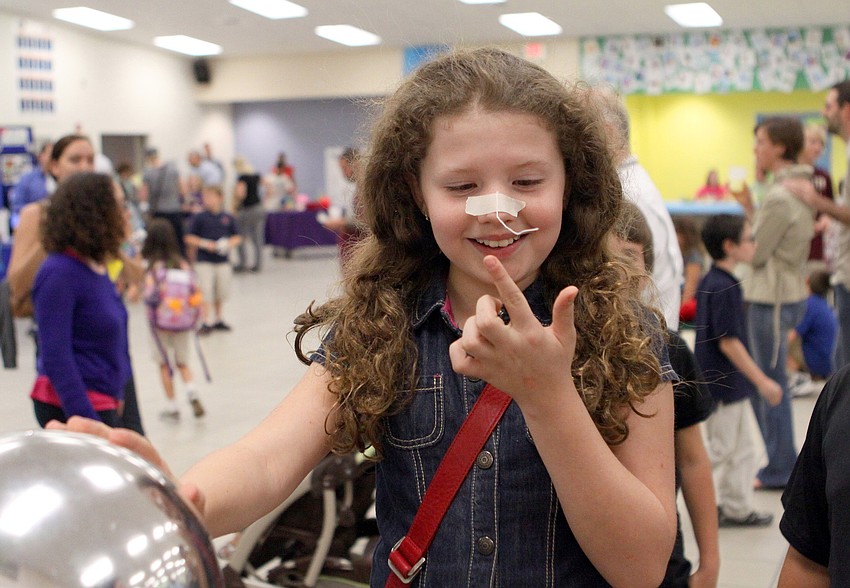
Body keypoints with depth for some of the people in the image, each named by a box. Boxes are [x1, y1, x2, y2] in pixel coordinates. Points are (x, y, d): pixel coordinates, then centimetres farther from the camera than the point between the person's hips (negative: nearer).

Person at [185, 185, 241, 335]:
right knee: (205, 291, -7)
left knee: (222, 291, 13)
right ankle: (206, 322, -2)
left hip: (223, 261, 4)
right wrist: (204, 244, -17)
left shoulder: (228, 218, 4)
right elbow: (189, 238, -4)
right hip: (204, 261, -3)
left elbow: (237, 237, 10)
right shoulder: (199, 218, -4)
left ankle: (218, 319, 29)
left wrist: (230, 243, -10)